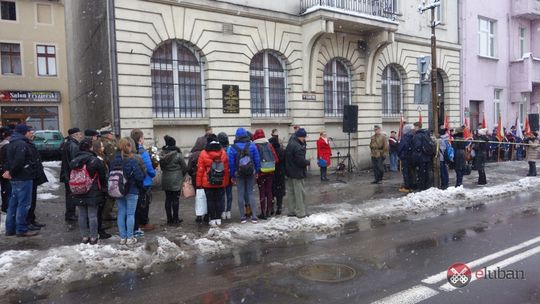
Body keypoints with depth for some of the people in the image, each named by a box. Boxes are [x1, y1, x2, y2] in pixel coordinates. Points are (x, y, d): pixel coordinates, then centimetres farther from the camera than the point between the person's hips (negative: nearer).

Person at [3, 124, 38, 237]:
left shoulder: (12, 143, 17)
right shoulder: (22, 144, -16)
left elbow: (11, 160, 19)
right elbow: (18, 161, -25)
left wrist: (10, 172, 7)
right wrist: (11, 173, -12)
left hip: (15, 179, 10)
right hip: (23, 178, -10)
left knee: (13, 203, 15)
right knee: (23, 204, -4)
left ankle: (10, 228, 22)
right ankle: (21, 229, 1)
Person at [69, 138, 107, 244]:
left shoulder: (74, 161, 2)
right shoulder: (96, 161, -14)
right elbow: (103, 176, -6)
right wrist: (103, 189, 9)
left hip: (79, 193, 5)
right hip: (93, 193, -5)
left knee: (82, 215, 12)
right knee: (92, 215, 3)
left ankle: (84, 237, 20)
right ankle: (93, 237, 10)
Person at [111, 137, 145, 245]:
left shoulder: (114, 161, -1)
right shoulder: (132, 160, -15)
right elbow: (139, 176, -16)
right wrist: (140, 186, 2)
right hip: (131, 191, -5)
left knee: (121, 213, 12)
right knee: (130, 214, 3)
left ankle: (123, 237, 17)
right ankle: (130, 238, 8)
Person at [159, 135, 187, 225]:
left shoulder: (162, 154, 0)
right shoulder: (178, 154, -14)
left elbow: (161, 167, 9)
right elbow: (185, 167, -9)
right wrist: (181, 175, 10)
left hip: (165, 180, 5)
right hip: (176, 180, -5)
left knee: (168, 199, 11)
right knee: (175, 199, 3)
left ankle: (169, 219, 17)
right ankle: (175, 220, 10)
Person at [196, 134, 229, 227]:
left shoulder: (203, 154, -8)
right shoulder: (223, 153, 0)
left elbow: (200, 170, -6)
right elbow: (226, 169, 3)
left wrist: (199, 183, 1)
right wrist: (226, 182, 10)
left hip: (207, 183, -2)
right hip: (221, 182, 2)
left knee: (210, 201, 6)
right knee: (219, 200, 11)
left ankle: (212, 219, 8)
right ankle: (218, 219, 15)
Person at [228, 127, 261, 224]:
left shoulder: (233, 148, -7)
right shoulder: (252, 145, -4)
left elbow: (231, 163, -5)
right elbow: (257, 160, -2)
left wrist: (232, 176, 2)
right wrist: (257, 171, 7)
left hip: (239, 174, -1)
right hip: (251, 173, 1)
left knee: (240, 195, 7)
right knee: (250, 193, 9)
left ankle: (242, 217, 11)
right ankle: (254, 216, 5)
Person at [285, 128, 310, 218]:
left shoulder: (290, 144, 10)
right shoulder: (297, 147, -22)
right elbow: (301, 161, -25)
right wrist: (308, 162, -5)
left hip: (290, 172, 10)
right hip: (297, 173, -10)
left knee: (292, 192, 15)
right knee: (300, 193, -1)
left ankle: (292, 211, 23)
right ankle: (300, 212, 5)